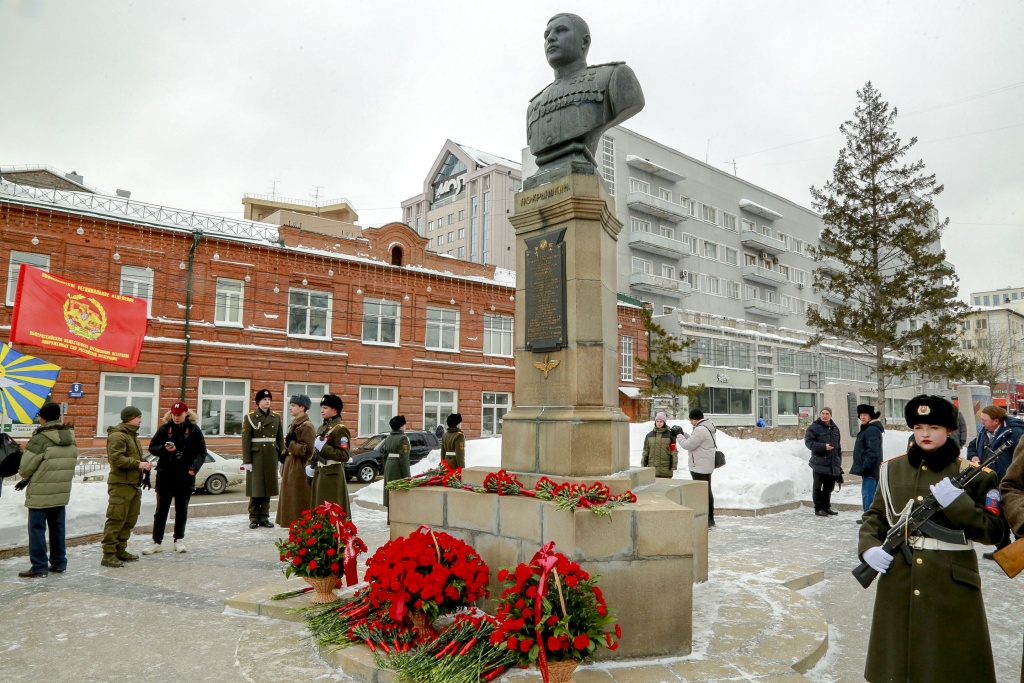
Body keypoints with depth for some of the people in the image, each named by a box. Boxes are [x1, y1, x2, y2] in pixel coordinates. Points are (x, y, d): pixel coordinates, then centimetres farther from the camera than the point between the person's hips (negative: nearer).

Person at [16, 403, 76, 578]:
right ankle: (58, 562, 22)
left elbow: (25, 468, -11)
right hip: (61, 492, 6)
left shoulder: (39, 439, -16)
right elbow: (70, 464, 6)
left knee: (37, 528, 3)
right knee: (57, 527, 15)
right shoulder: (71, 440, 4)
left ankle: (39, 567, 6)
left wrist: (25, 477, 11)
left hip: (40, 493, -6)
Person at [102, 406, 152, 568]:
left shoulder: (132, 435, 20)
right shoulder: (117, 436, -12)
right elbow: (116, 458, -22)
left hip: (134, 484, 10)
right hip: (121, 484, -10)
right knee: (116, 519, -7)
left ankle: (120, 550, 22)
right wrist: (138, 464, -24)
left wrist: (145, 463, 7)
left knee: (130, 520, 13)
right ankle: (108, 555, -3)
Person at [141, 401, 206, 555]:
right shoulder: (164, 428, 2)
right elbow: (152, 447, 5)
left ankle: (179, 540, 22)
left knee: (182, 510, 10)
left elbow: (202, 453, -2)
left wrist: (194, 467, -18)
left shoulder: (194, 430, -2)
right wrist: (164, 449, -15)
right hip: (165, 475, 1)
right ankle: (157, 542, 14)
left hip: (185, 476, -1)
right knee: (161, 509, 6)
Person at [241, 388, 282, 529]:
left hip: (271, 458, 3)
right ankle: (254, 518, 11)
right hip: (256, 457, -3)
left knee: (267, 488, 7)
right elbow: (246, 441, -6)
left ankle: (264, 517, 16)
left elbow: (280, 439, 9)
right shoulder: (250, 417, -1)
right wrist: (247, 461, -11)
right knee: (255, 488, 1)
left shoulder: (276, 417, 9)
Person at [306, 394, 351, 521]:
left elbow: (344, 456, -20)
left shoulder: (340, 429, -13)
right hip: (319, 474, 9)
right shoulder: (322, 428, 16)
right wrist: (311, 465, 10)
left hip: (332, 475, -9)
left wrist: (324, 447, -22)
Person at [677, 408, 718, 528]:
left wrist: (679, 436, -3)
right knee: (708, 491, 16)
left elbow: (688, 445, -19)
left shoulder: (700, 430, -21)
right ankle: (710, 520, 25)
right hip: (707, 467, 11)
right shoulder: (708, 428, 12)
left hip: (699, 468, -11)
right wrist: (684, 435, 12)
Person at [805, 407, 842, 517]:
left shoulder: (835, 428, 15)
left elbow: (838, 446, 20)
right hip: (819, 463, -6)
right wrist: (823, 446, -21)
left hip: (832, 464, 6)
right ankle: (818, 508, 7)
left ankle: (826, 507, 25)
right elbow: (808, 442, -12)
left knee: (829, 487, 13)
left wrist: (839, 461, 17)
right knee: (818, 487, 0)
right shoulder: (813, 427, -5)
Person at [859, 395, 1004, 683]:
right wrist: (868, 545, -5)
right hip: (898, 585, 3)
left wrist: (958, 504, -22)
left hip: (951, 588, -3)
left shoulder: (973, 475, -4)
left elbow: (994, 532, -7)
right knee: (896, 657, 16)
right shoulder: (891, 469, 6)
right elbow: (875, 515, 12)